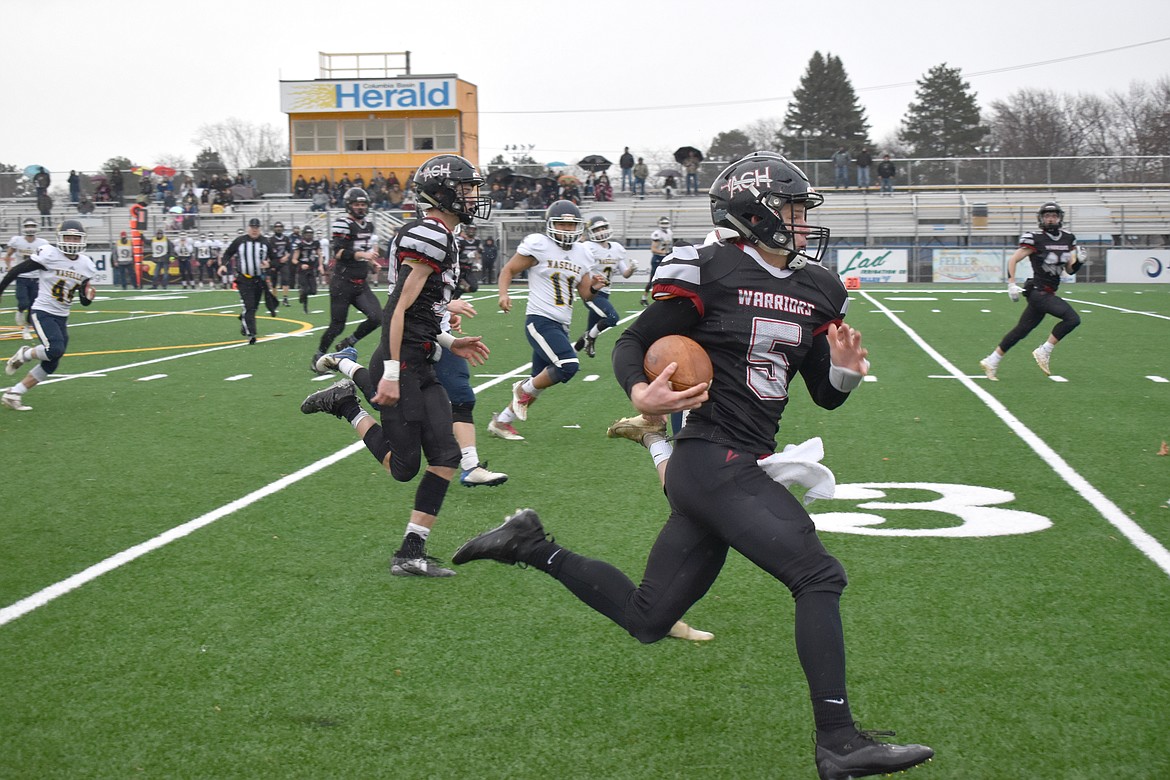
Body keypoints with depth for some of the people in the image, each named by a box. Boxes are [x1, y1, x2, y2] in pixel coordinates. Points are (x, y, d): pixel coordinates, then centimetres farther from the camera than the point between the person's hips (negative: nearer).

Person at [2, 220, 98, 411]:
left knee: (51, 365, 4)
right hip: (43, 312, -6)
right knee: (55, 349, -28)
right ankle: (24, 355, 3)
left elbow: (84, 301, 10)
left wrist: (88, 297, -13)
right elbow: (16, 270, -5)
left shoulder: (86, 265, 3)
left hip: (62, 317, 6)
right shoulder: (49, 255, -14)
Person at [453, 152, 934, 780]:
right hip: (713, 462, -8)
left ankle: (531, 546, 26)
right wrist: (640, 393, -23)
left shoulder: (815, 290, 13)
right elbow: (632, 342, -3)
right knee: (819, 576, -13)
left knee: (646, 619, 12)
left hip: (742, 468, 8)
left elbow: (825, 396, 17)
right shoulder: (711, 272, -8)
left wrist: (845, 371, -5)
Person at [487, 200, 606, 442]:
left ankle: (501, 421, 25)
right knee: (568, 365, -24)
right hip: (540, 320, -7)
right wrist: (503, 294, -17)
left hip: (561, 326, 8)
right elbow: (509, 270, 0)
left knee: (539, 382, 10)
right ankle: (524, 389, 1)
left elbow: (585, 294, 16)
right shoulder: (538, 245, -7)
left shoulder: (582, 254, 12)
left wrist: (594, 287, -6)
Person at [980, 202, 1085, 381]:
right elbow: (1013, 259, -8)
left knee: (1022, 330, 11)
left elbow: (1070, 270, 14)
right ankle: (1044, 351, -8)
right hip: (1038, 291, -7)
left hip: (1047, 293, 7)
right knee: (1072, 319, -20)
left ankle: (991, 361, 20)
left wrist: (1079, 261, -6)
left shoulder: (1068, 239, 10)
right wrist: (1011, 284, -15)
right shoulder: (1035, 239, -10)